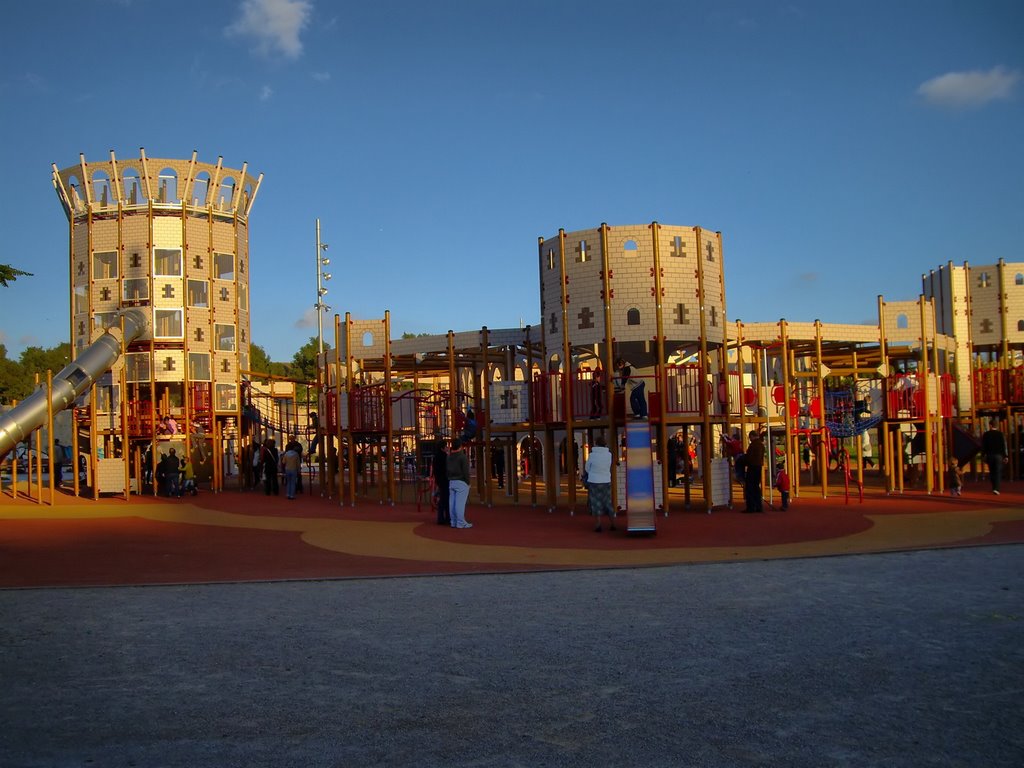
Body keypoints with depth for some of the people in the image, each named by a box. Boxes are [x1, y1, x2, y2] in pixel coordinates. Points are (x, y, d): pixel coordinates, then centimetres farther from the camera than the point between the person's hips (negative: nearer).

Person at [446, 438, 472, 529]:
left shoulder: (449, 457, 9)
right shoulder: (463, 457, -12)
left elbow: (447, 471, 10)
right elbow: (465, 471, -14)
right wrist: (467, 483, -8)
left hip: (451, 482, 7)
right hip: (461, 482, -7)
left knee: (452, 502, 6)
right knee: (460, 503, -7)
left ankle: (454, 522, 9)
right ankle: (461, 523, -7)